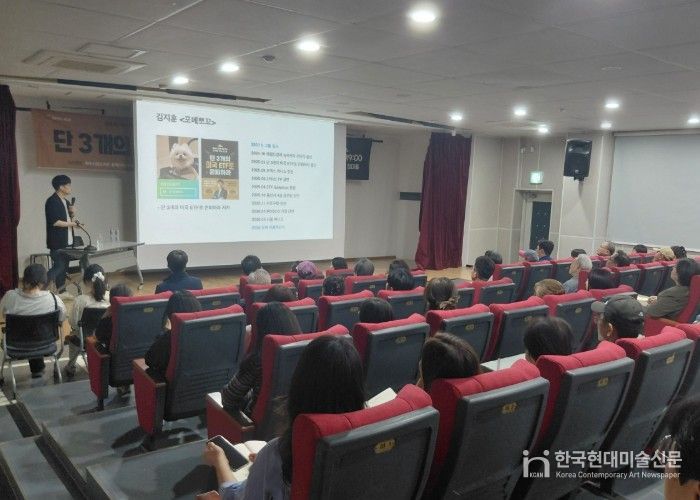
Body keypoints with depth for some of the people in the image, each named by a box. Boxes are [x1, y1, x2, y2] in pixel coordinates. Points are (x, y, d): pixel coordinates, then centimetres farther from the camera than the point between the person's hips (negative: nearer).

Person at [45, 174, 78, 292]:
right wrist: (71, 223, -13)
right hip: (57, 242, -9)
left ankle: (61, 291, 18)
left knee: (64, 267, 11)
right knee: (58, 266, -10)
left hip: (67, 241, 9)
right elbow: (54, 222, -20)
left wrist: (73, 213, 4)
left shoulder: (66, 201, 15)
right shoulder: (52, 201, -13)